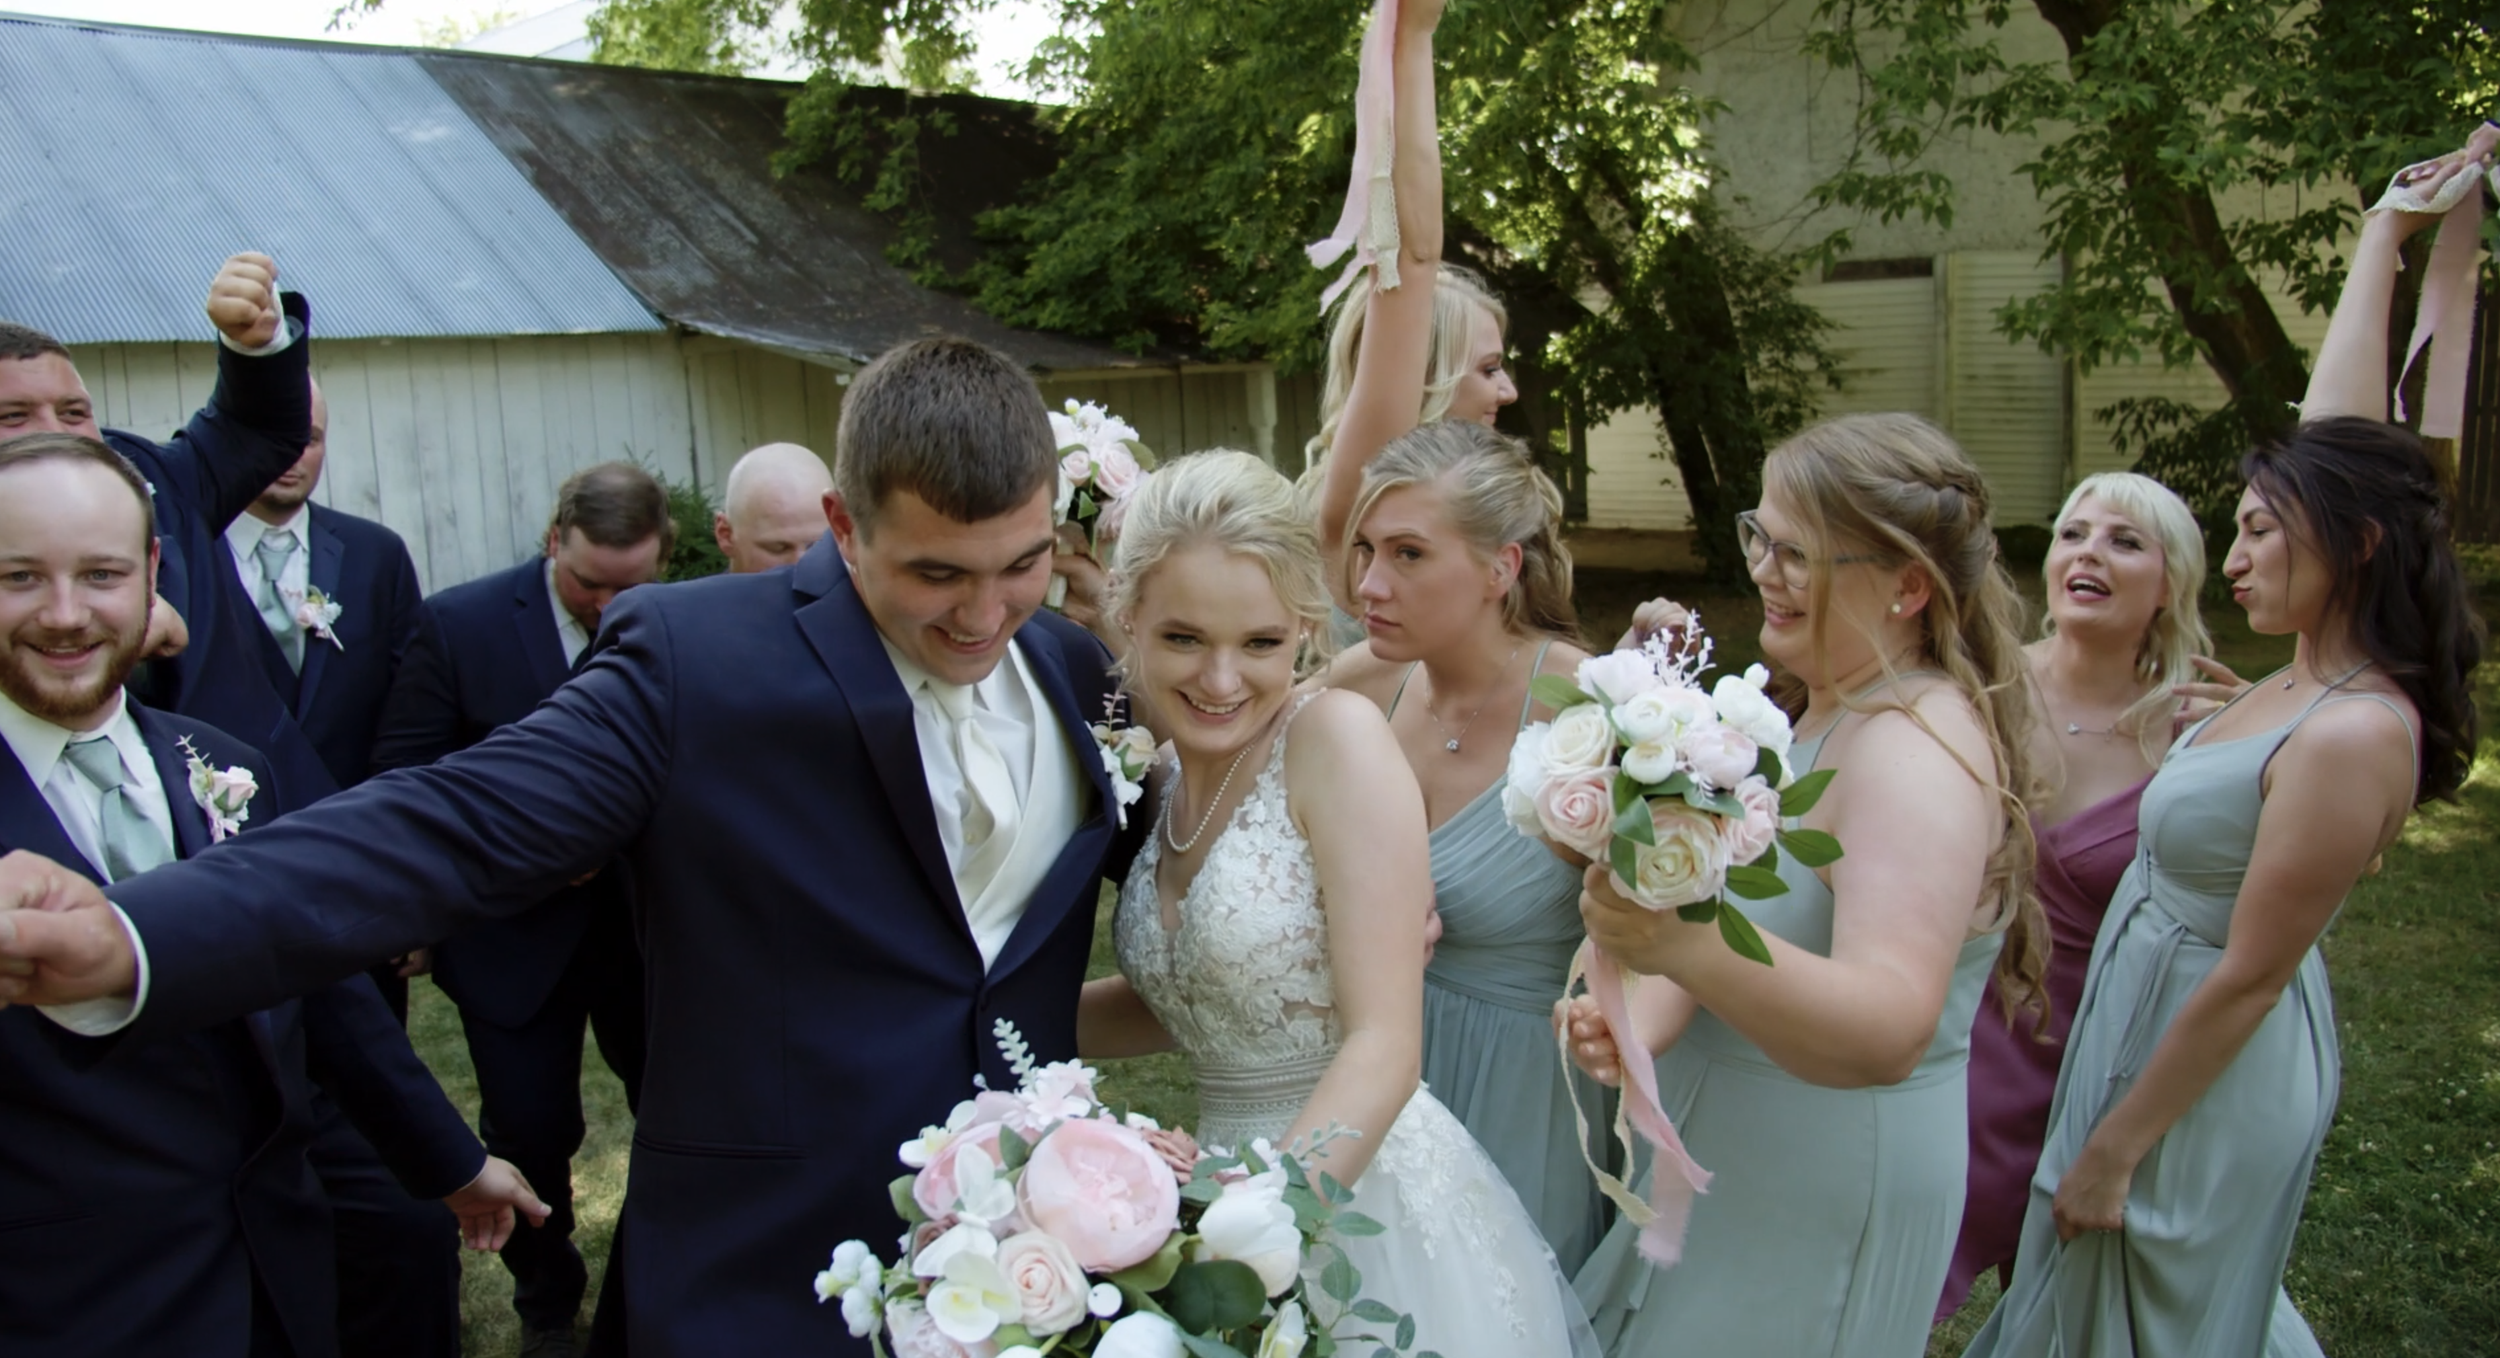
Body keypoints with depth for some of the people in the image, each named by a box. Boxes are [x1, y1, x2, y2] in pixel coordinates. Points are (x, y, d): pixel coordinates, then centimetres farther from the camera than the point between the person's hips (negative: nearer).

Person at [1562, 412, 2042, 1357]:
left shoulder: (1914, 749, -25)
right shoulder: (1829, 713, 6)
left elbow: (1889, 1030, -38)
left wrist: (1689, 945, -54)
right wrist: (1643, 1019, -17)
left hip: (1822, 1199, -9)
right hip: (1732, 1169, 9)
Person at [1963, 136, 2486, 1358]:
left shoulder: (2351, 737, -26)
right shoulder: (2318, 678, -3)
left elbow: (2248, 979, -23)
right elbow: (2336, 439, 7)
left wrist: (2112, 1152, -16)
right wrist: (2381, 239, 15)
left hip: (2207, 1071, -8)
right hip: (2147, 1007, 8)